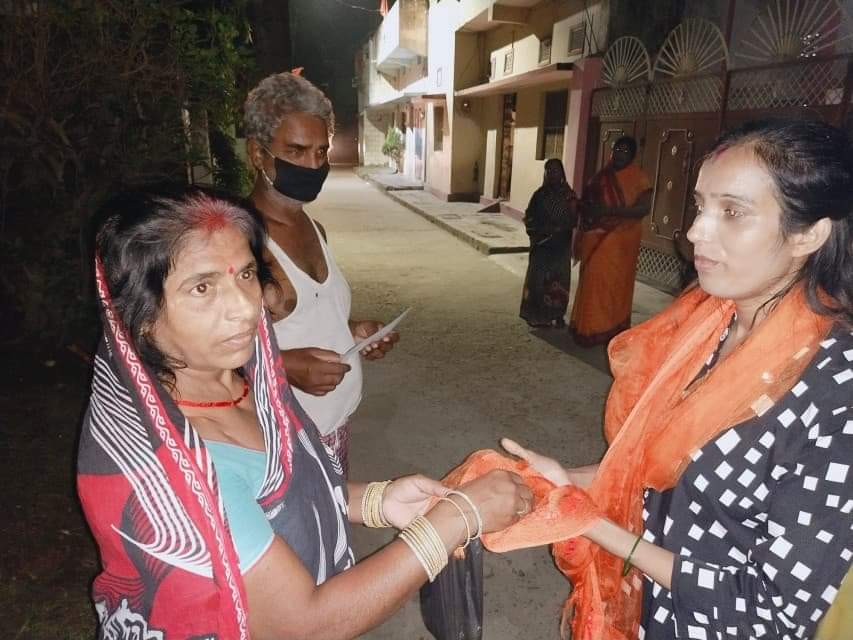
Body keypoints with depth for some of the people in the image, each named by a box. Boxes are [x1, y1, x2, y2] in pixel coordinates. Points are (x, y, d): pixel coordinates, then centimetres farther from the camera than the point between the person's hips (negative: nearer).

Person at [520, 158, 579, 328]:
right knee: (539, 277, 1)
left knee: (559, 279, 3)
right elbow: (529, 218, -1)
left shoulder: (569, 195, 3)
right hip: (542, 245, -1)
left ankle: (557, 314, 12)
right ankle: (537, 315, 9)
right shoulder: (540, 195, 1)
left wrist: (560, 229, -15)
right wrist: (545, 230, -13)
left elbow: (574, 219, 1)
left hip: (561, 245, 1)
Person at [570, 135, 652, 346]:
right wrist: (586, 210, -1)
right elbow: (587, 203, 23)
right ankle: (588, 328, 15)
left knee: (613, 284, -4)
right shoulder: (601, 177, 13)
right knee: (592, 281, 6)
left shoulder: (638, 178, -3)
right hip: (596, 238, 5)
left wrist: (609, 210, -21)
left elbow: (643, 208, -14)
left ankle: (610, 331, 7)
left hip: (620, 240, -5)